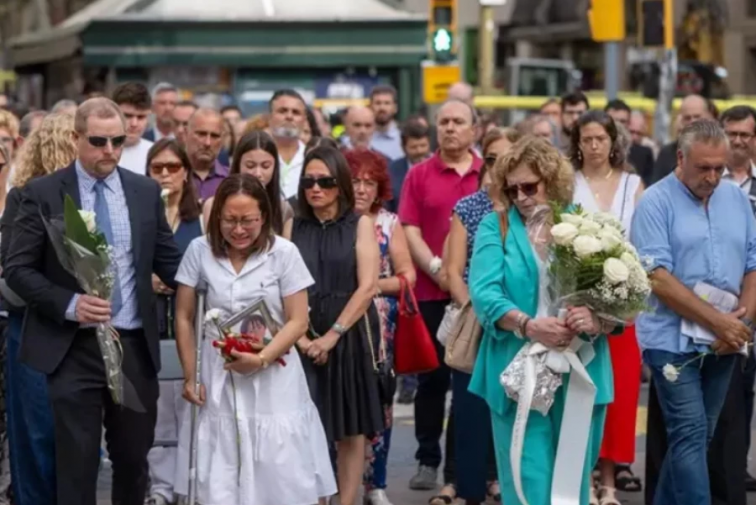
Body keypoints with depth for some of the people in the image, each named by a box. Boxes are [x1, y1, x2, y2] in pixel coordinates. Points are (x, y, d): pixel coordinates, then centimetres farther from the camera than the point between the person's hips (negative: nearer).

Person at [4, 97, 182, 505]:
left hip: (135, 345, 3)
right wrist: (70, 304, -19)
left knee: (134, 457, 13)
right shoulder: (43, 193, -4)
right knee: (77, 464, 0)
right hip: (74, 348, -3)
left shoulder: (146, 192, 5)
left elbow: (169, 262, 11)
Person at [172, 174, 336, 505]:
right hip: (217, 379, 2)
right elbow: (184, 318, 5)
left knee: (282, 477, -4)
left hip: (273, 380, -1)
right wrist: (190, 376, 0)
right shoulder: (200, 251, -1)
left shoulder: (283, 253, -6)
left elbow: (298, 321, -5)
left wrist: (261, 359, -17)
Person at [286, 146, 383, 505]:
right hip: (305, 341, 1)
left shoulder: (360, 225, 2)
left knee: (350, 431, 3)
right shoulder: (294, 228, 7)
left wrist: (333, 335, -13)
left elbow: (367, 287, -7)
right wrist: (299, 337, -14)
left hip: (350, 337, -1)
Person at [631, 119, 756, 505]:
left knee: (697, 436, 11)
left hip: (724, 343, 5)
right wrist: (718, 321, -19)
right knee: (690, 434, -11)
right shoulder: (656, 202, -8)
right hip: (674, 340, -5)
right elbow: (658, 279, -15)